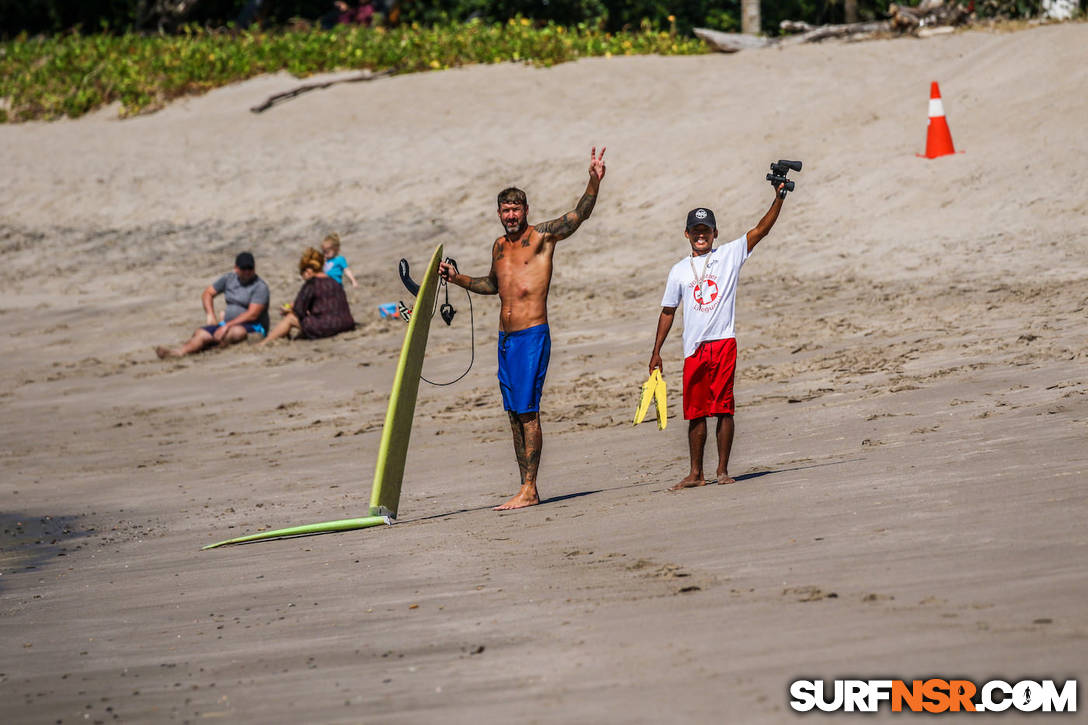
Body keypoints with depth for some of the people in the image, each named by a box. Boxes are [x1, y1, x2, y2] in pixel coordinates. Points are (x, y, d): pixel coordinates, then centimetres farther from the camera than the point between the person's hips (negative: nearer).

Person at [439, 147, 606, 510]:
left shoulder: (542, 236, -4)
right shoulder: (500, 246, 16)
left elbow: (579, 214, -18)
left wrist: (594, 183, -32)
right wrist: (457, 279, 22)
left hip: (532, 336, -7)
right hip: (506, 338, 7)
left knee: (527, 411, -10)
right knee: (514, 413, 7)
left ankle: (529, 489, -9)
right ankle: (527, 489, 11)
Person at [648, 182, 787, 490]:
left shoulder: (729, 255, 6)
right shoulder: (679, 271, 12)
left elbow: (760, 230, -1)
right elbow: (668, 311, 18)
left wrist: (779, 199, -13)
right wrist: (656, 352, 16)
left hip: (723, 343, -2)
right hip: (694, 349, 2)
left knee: (724, 408, -5)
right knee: (695, 412, 4)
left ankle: (723, 470, 1)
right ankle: (696, 473, 11)